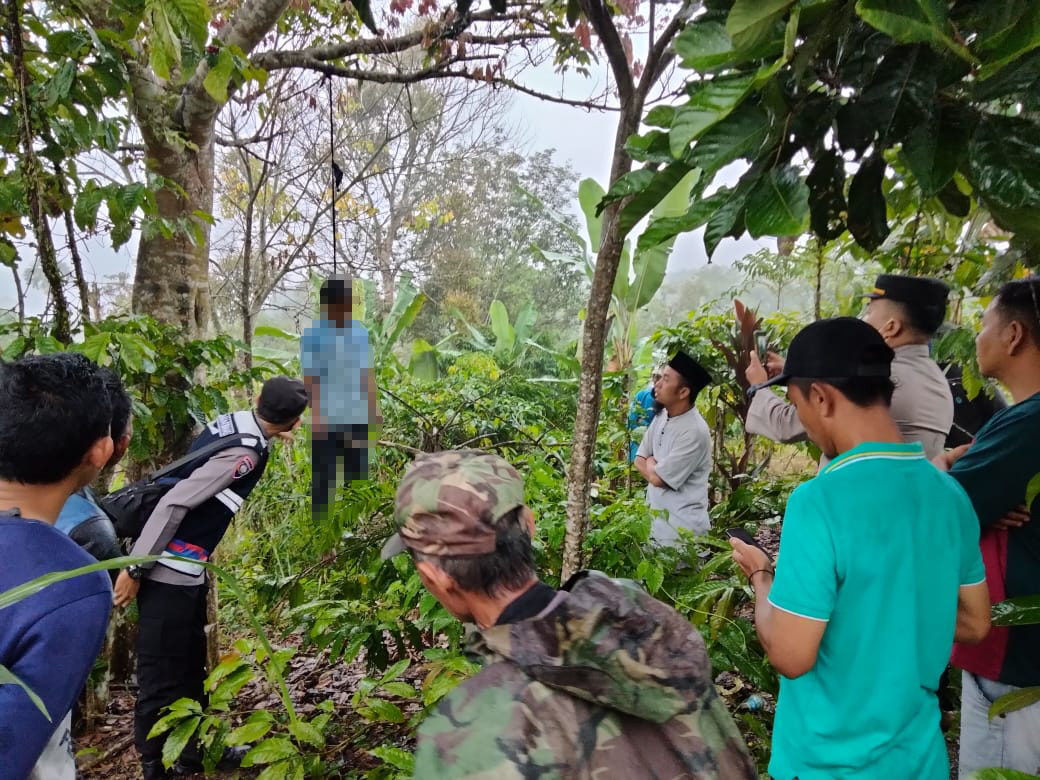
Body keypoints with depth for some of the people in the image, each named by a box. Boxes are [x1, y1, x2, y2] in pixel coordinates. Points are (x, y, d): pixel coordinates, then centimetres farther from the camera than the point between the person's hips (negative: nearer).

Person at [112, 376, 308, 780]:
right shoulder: (245, 451, -22)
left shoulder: (233, 423, 4)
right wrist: (136, 569, -18)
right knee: (163, 677, 4)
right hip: (169, 572, -9)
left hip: (184, 569, 9)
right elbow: (174, 503, -23)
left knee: (190, 666, 20)